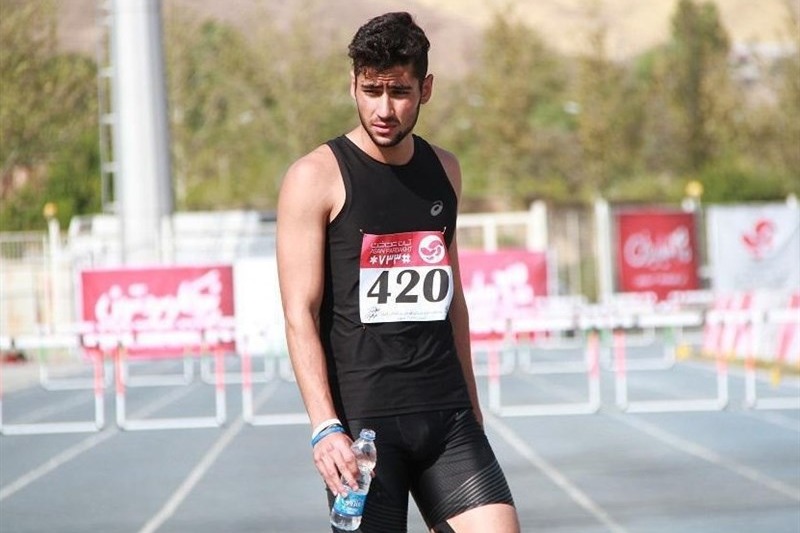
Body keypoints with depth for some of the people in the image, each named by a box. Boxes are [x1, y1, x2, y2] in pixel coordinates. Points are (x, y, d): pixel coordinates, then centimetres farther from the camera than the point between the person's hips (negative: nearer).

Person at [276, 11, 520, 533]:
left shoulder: (444, 171, 12)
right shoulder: (317, 177, -6)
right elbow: (300, 314, -10)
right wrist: (325, 427, -20)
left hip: (446, 415, 5)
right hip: (361, 422, -5)